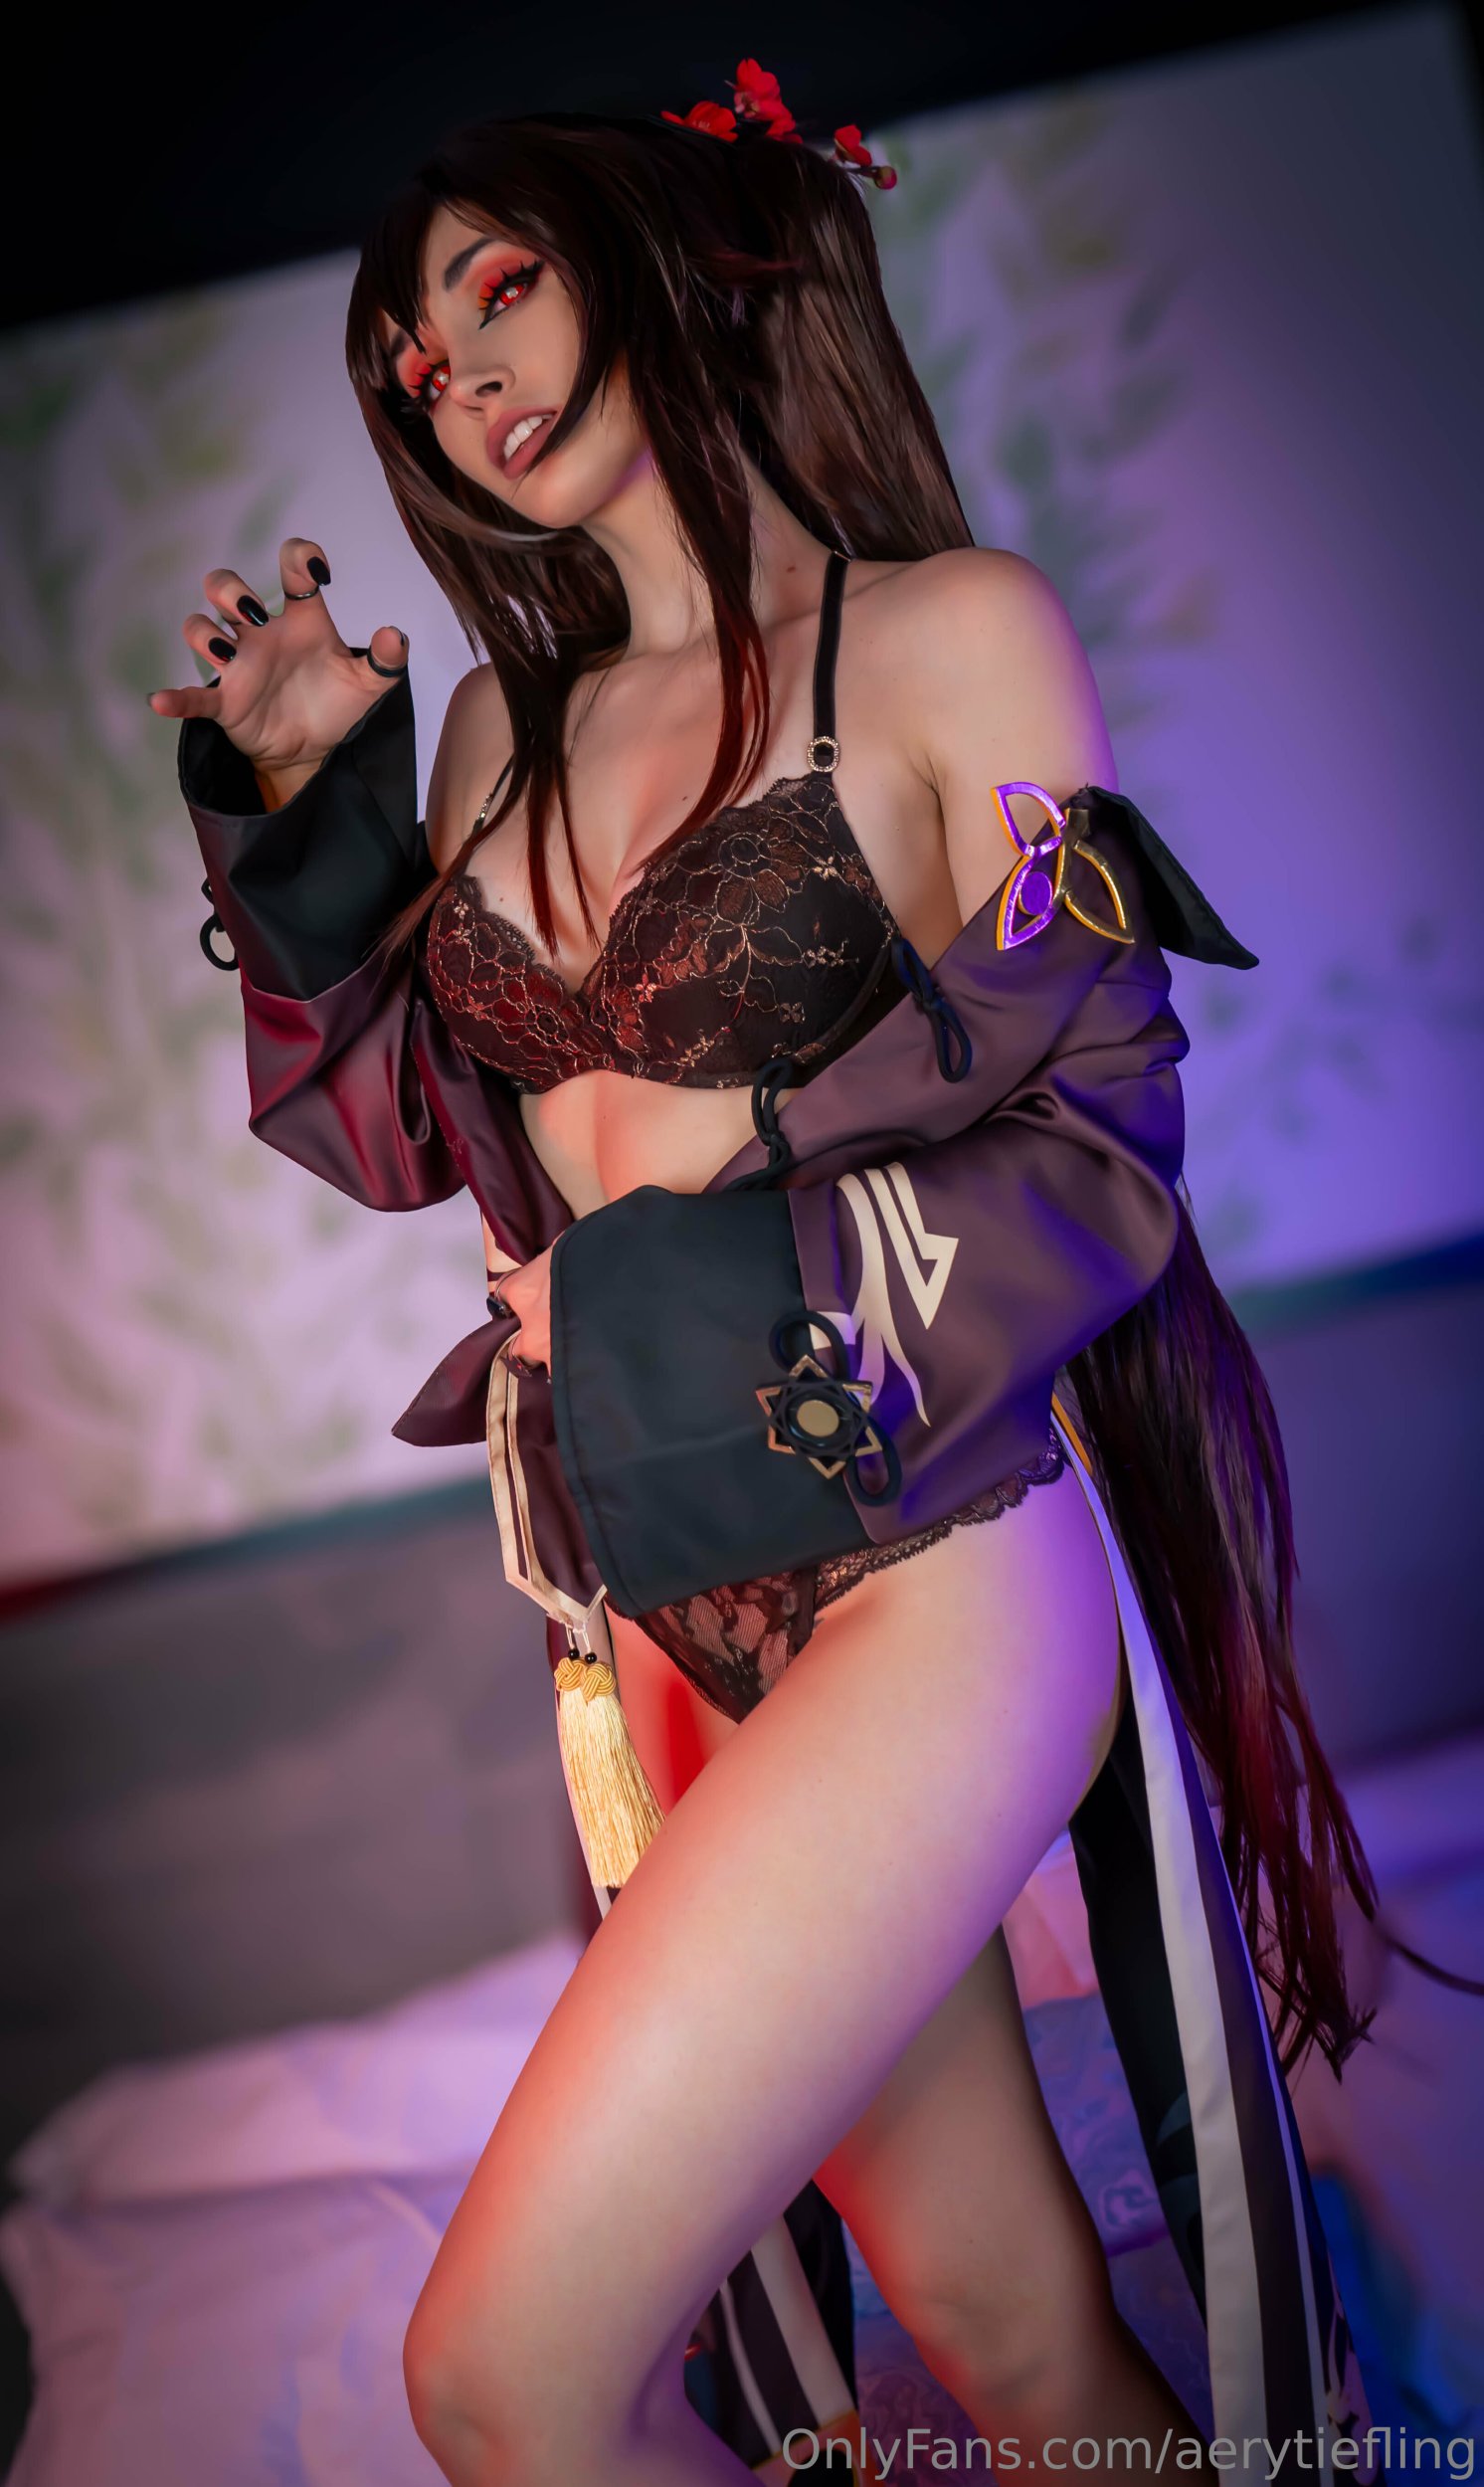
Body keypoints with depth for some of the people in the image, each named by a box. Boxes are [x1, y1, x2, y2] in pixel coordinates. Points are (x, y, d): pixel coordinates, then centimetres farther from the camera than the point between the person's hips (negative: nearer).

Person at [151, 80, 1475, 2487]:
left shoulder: (951, 636, -1)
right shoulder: (503, 725, 15)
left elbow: (1097, 1125, -5)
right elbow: (411, 1130, 16)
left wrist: (733, 1167, -15)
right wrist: (301, 801, 8)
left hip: (930, 1571, -5)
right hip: (668, 1620, 5)